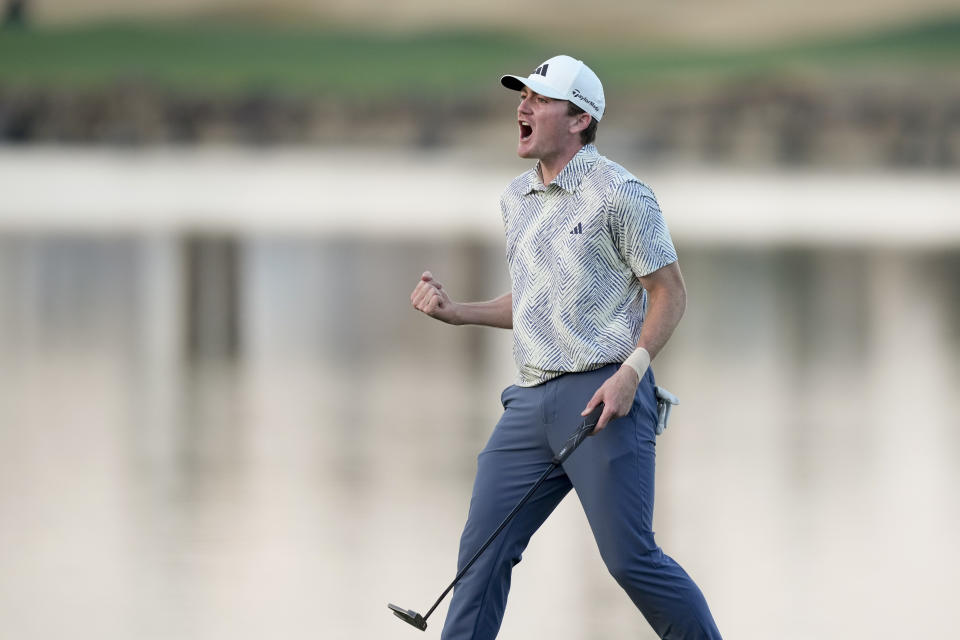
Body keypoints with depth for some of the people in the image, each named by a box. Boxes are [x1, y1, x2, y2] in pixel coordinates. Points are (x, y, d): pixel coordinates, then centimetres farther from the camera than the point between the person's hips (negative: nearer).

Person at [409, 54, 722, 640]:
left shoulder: (619, 194, -5)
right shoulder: (516, 200, 18)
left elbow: (670, 291, -5)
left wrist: (630, 372, -17)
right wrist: (457, 311, 13)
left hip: (602, 397, -7)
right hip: (531, 401, 7)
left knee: (629, 557, -10)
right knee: (484, 547, 1)